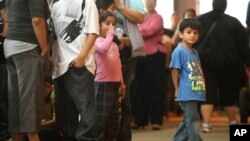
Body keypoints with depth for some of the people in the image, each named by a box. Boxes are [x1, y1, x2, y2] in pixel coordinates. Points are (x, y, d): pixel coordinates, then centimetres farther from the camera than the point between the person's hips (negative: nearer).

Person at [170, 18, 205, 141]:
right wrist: (178, 90, -4)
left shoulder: (195, 53, 14)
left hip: (196, 93, 8)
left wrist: (202, 84, 6)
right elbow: (175, 71, -9)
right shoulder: (179, 51, -10)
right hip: (187, 94, -8)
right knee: (193, 121, -8)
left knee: (188, 121, 16)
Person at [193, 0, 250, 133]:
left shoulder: (199, 20, 5)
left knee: (208, 93, -2)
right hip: (227, 64, 0)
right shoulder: (233, 22, 0)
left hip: (205, 63, 0)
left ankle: (206, 123, -17)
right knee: (228, 93, 16)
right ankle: (233, 122, 28)